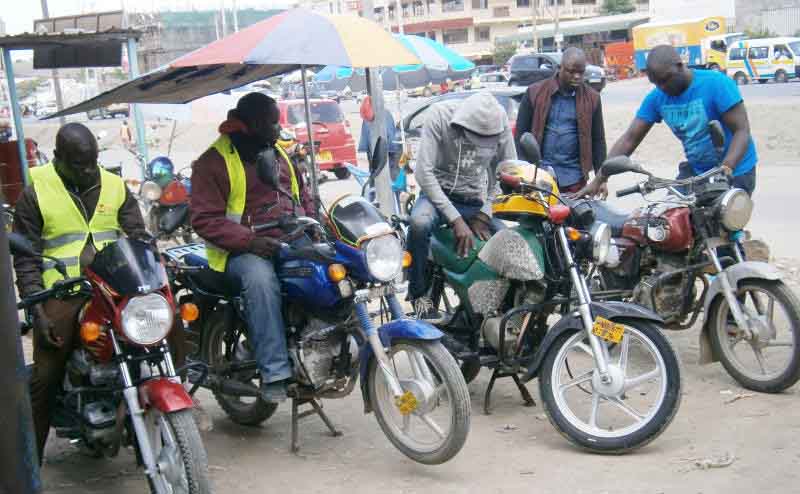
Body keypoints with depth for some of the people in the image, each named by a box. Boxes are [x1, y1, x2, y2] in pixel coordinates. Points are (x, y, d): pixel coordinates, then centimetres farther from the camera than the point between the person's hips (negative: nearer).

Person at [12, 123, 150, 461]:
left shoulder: (115, 187, 10)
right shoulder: (36, 193, 1)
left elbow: (138, 234, 11)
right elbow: (26, 258, 1)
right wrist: (37, 310, -7)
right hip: (61, 297, -2)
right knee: (45, 379, -2)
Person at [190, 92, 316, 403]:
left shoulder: (278, 153, 17)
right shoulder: (214, 162, -5)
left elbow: (303, 195, 26)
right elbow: (205, 220, -12)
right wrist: (249, 241, -25)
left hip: (294, 243, 7)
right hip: (244, 251, -6)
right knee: (260, 278, -37)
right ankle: (274, 373, -35)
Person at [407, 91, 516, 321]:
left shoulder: (500, 121, -11)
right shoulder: (440, 115, -20)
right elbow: (424, 172, -24)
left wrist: (484, 214, -10)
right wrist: (456, 219, -27)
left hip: (475, 199, 3)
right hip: (438, 192, -3)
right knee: (419, 223, -36)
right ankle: (419, 293, -15)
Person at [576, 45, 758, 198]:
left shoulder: (716, 84, -18)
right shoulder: (656, 97, -3)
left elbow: (742, 131, -20)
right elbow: (629, 139, -4)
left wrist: (725, 168, -38)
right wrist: (598, 180, -12)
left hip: (735, 172, -5)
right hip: (695, 170, 5)